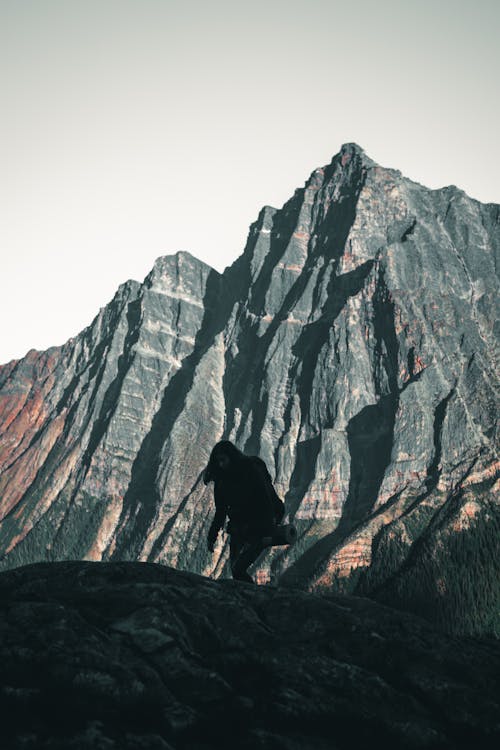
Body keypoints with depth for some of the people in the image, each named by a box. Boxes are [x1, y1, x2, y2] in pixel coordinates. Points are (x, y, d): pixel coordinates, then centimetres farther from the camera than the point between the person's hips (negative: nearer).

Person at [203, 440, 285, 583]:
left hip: (258, 528, -6)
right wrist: (212, 537, 9)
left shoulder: (251, 470, -12)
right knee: (235, 570, -1)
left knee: (238, 569, -18)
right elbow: (221, 511, 13)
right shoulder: (222, 479, 6)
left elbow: (265, 499, -15)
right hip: (239, 528, 6)